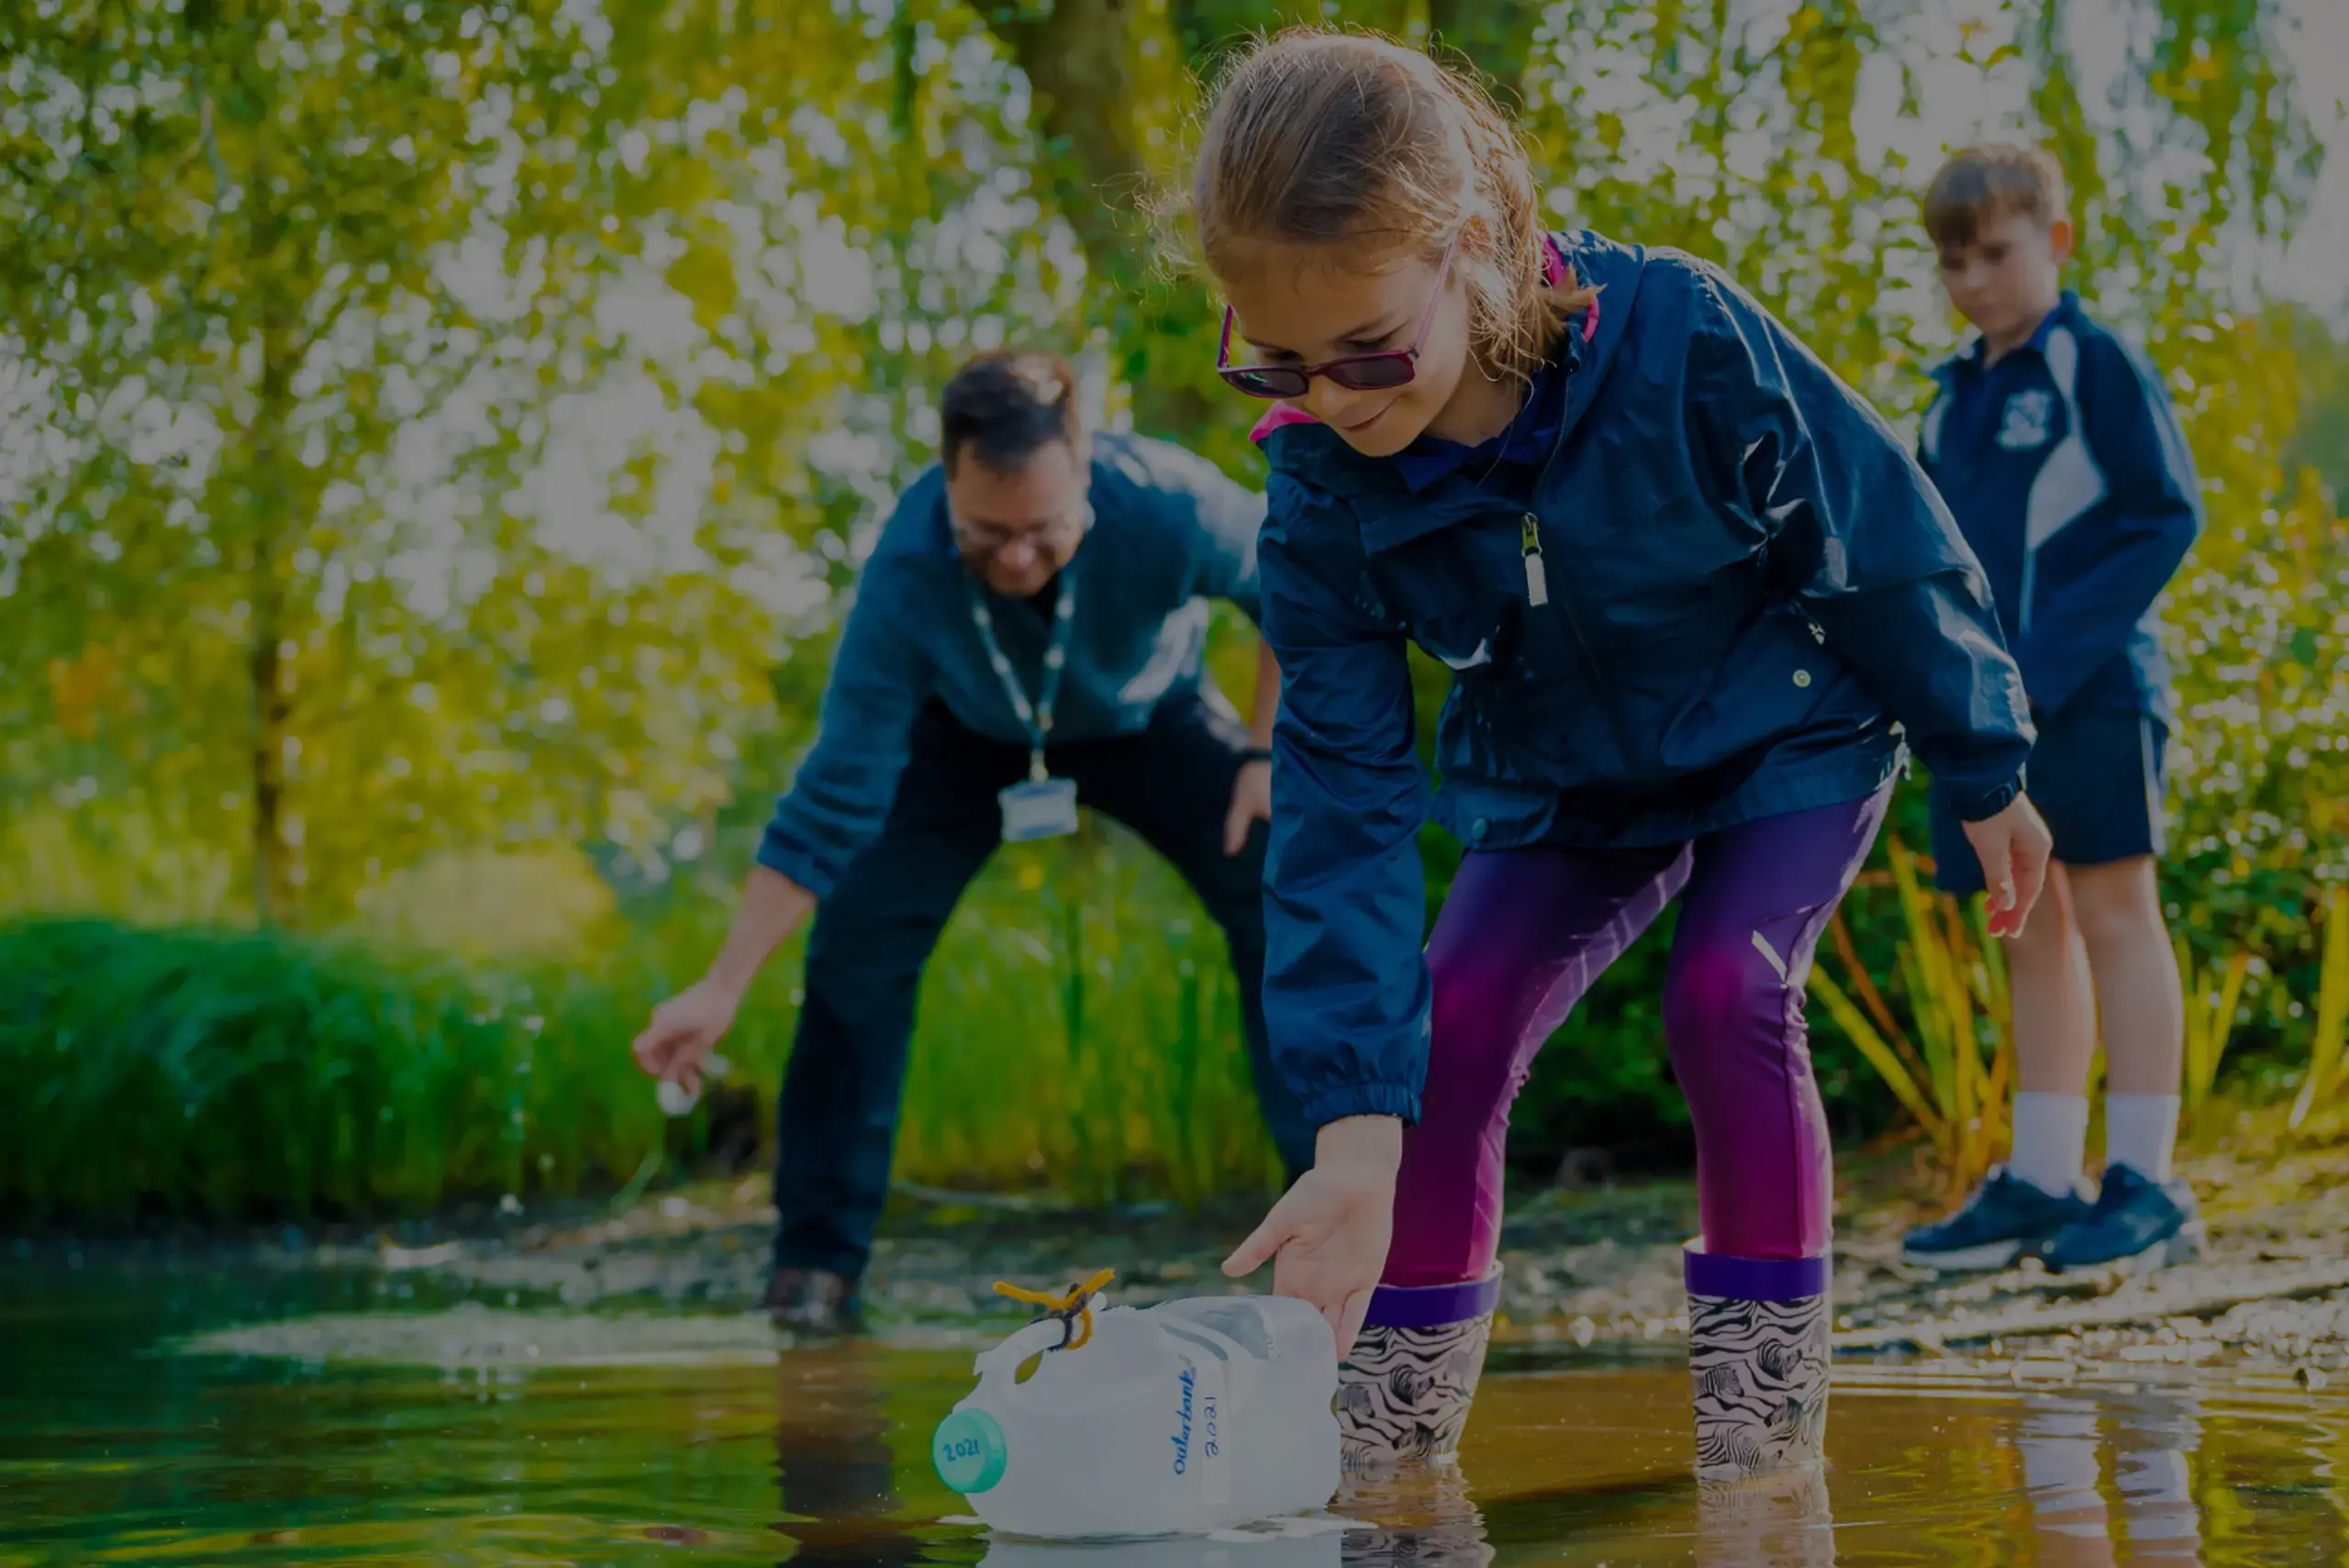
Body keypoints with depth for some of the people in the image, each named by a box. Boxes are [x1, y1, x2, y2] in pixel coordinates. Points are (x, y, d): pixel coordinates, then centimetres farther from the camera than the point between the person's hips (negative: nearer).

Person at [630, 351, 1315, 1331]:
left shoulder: (1167, 506, -40)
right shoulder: (905, 574, -38)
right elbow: (833, 804, -32)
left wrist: (1269, 753, -20)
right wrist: (721, 991, -36)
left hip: (1148, 723, 0)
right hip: (969, 735, 0)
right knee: (857, 940, -17)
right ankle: (816, 1262, -4)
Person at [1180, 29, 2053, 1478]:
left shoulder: (1678, 337, -33)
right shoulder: (1325, 494, -23)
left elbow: (1884, 542, -18)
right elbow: (1344, 804, -23)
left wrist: (1985, 775, -5)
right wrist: (1356, 1126, -31)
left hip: (1790, 734, -3)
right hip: (1564, 787, 3)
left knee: (1725, 992, -25)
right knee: (1449, 1017, -14)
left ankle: (1769, 1383, -13)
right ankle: (1400, 1405, 1)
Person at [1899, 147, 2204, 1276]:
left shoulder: (2096, 366, -5)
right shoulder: (1954, 399, 14)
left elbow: (2166, 515, -10)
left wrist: (2058, 655, -17)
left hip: (2090, 692, -6)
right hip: (1986, 704, 6)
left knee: (2111, 911, -3)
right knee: (2029, 927, 9)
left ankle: (2145, 1181, 1)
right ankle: (2039, 1181, 13)